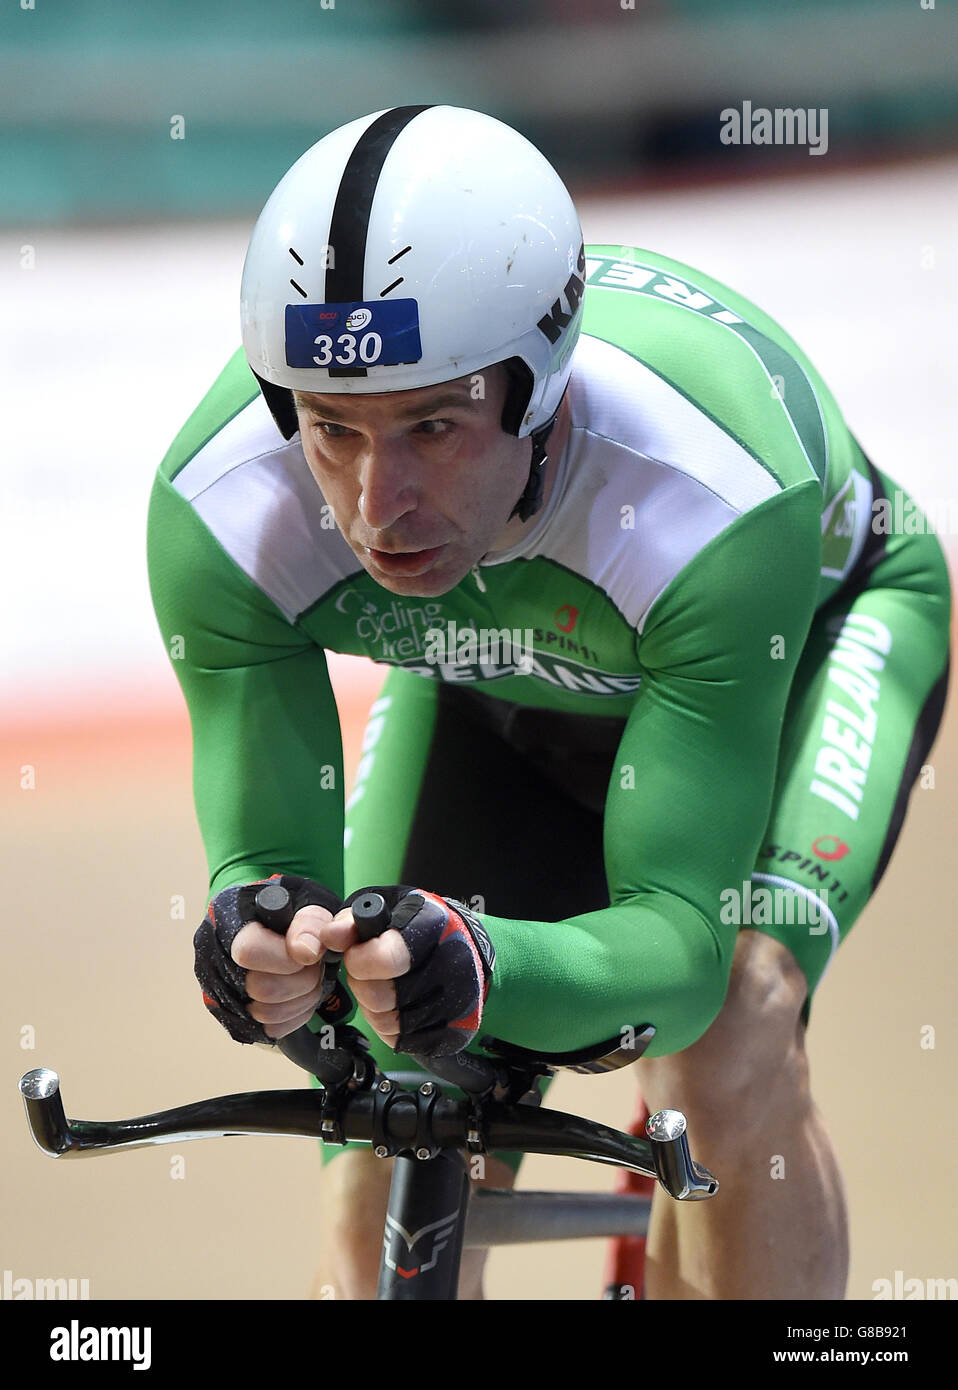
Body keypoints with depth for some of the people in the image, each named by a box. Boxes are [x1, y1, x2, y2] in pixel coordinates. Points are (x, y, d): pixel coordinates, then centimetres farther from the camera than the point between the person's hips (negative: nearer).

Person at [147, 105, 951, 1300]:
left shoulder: (713, 491, -44)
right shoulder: (219, 512, -35)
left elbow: (676, 936, -42)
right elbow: (264, 857, -28)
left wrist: (484, 973, -64)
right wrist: (258, 945, -53)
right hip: (497, 689, 3)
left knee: (725, 1052, -31)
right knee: (381, 1246, -6)